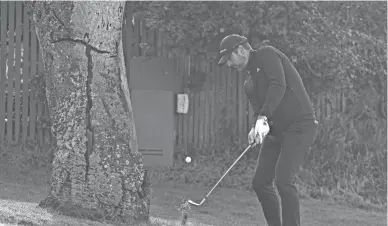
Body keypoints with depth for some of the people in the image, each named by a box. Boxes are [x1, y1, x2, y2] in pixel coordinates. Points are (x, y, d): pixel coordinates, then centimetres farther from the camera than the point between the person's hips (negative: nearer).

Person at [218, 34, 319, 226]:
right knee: (260, 182, 5)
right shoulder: (249, 84, 18)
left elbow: (278, 86, -22)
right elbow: (258, 110, 7)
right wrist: (257, 128, -17)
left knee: (283, 180, -19)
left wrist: (263, 118, -30)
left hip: (300, 126, -9)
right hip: (276, 131, 9)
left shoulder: (267, 54, -7)